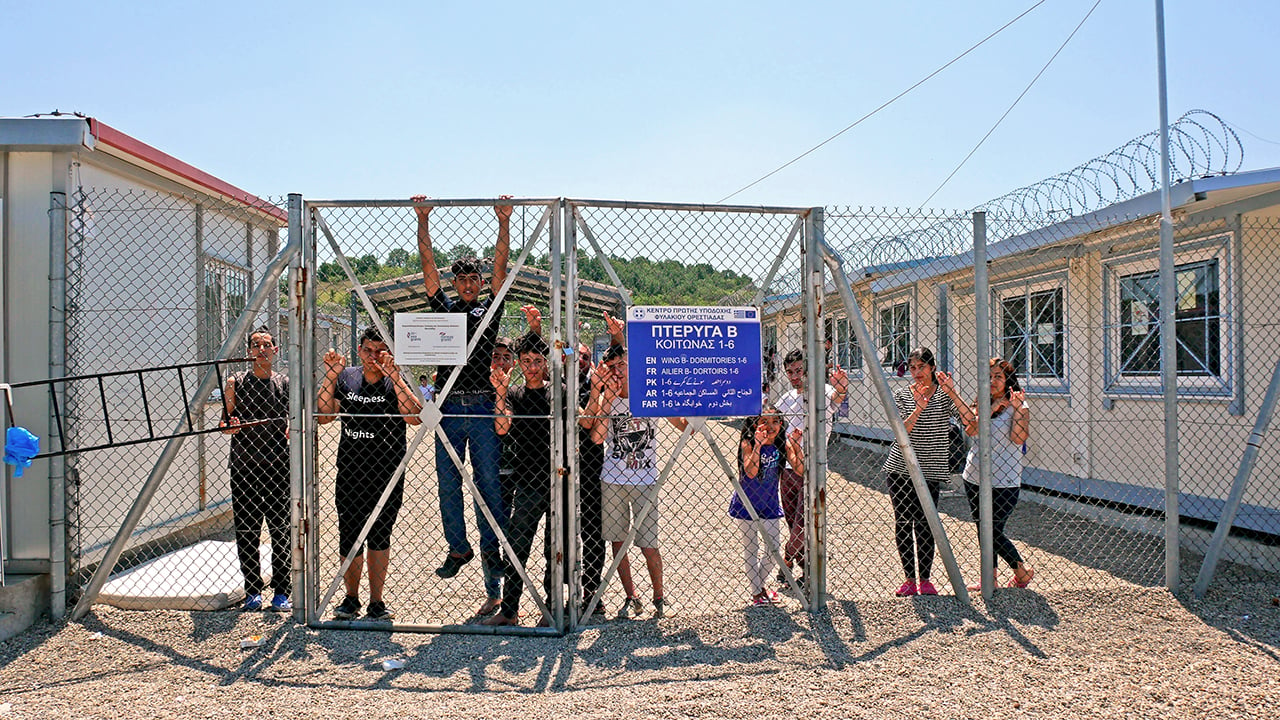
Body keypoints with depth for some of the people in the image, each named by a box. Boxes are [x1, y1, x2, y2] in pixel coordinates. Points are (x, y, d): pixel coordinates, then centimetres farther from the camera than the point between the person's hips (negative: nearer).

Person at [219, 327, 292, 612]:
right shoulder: (235, 383, 6)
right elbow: (225, 422, 10)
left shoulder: (285, 384, 8)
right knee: (246, 531, 4)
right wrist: (228, 426, -12)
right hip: (244, 466, 0)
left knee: (281, 530, 1)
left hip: (278, 466, 0)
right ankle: (253, 591, 18)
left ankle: (281, 592, 12)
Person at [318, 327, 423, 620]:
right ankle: (351, 598, 27)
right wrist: (330, 377, -8)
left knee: (379, 537, 7)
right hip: (349, 473, 2)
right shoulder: (346, 378, 6)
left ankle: (376, 602, 19)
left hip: (387, 475, -2)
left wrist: (394, 376, -25)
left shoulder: (395, 382, -4)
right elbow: (324, 416, 0)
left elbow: (414, 417, -21)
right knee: (349, 539, 7)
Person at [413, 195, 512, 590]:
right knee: (448, 483, 6)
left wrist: (504, 223, -5)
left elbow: (500, 268, 2)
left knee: (488, 481, 1)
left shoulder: (490, 307, 10)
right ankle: (458, 549, 17)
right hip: (448, 406, 2)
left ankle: (491, 548, 10)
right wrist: (423, 221, 1)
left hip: (483, 407, -2)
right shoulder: (443, 306, 13)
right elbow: (428, 265, 7)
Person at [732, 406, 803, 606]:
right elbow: (751, 472, -32)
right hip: (747, 504, -4)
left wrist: (796, 445, -25)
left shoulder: (782, 444, -7)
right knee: (750, 548, 8)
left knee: (773, 548, 10)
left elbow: (800, 469, -15)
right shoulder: (748, 443, -18)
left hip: (770, 503, 4)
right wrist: (758, 444, -38)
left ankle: (760, 583, 37)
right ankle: (756, 592, 23)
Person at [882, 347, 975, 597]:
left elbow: (970, 420, -15)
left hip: (931, 471, -1)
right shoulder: (901, 395, 3)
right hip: (899, 468, 1)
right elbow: (901, 431, -10)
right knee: (902, 524, 4)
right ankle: (910, 579, 15)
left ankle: (925, 579, 12)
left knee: (924, 525, -1)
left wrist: (952, 393, -23)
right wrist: (919, 408, -23)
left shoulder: (944, 395, 1)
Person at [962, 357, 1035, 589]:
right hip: (975, 477, 6)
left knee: (993, 533, -3)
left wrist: (1018, 408, -23)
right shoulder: (981, 403, 10)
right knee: (983, 532, 12)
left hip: (1004, 481, -6)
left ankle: (1022, 570, 20)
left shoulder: (1018, 406, -5)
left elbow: (1019, 438, -18)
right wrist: (990, 410, -13)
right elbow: (970, 430, -5)